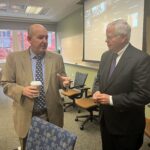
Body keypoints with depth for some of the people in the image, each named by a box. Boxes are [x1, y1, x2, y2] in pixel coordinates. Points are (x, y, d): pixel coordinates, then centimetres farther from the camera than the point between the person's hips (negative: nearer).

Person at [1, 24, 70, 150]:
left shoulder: (57, 58, 1)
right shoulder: (14, 58, -4)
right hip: (26, 116, -1)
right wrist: (22, 90, -20)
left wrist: (63, 82, -16)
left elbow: (60, 82, 7)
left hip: (52, 115, 2)